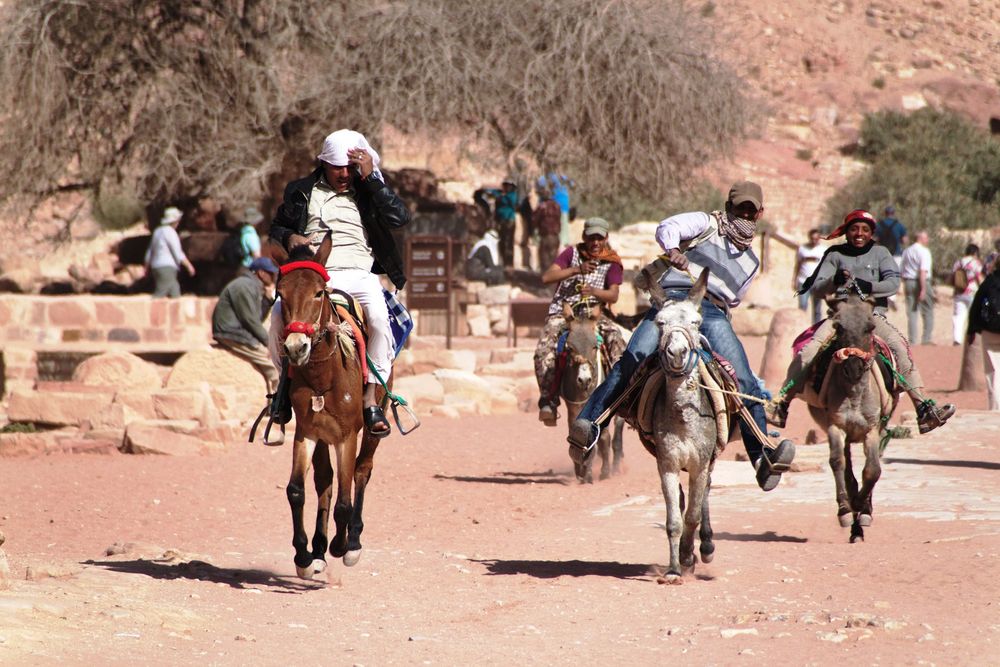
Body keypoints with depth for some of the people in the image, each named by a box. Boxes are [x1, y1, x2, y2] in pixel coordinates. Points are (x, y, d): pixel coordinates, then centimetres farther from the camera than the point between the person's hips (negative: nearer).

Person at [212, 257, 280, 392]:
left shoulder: (254, 287, 17)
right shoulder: (244, 286, -15)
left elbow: (258, 319, 15)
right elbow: (250, 320, -18)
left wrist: (268, 300, 4)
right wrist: (268, 341, -12)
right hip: (232, 335, -10)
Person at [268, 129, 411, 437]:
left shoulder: (369, 191, 14)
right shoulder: (302, 192, 18)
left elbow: (400, 217, -3)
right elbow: (276, 227, 25)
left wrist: (371, 178, -6)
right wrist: (289, 237, 1)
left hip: (358, 275, -1)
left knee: (379, 318, -32)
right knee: (279, 316, -29)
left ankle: (371, 399, -24)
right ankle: (285, 381, -6)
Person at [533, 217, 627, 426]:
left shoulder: (612, 262, 5)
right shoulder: (572, 253, 5)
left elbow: (613, 295, -6)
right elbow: (546, 277, -6)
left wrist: (593, 291, -26)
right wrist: (576, 270, -17)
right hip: (562, 311, -1)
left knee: (616, 338, -29)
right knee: (543, 351, -25)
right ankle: (548, 401, -19)